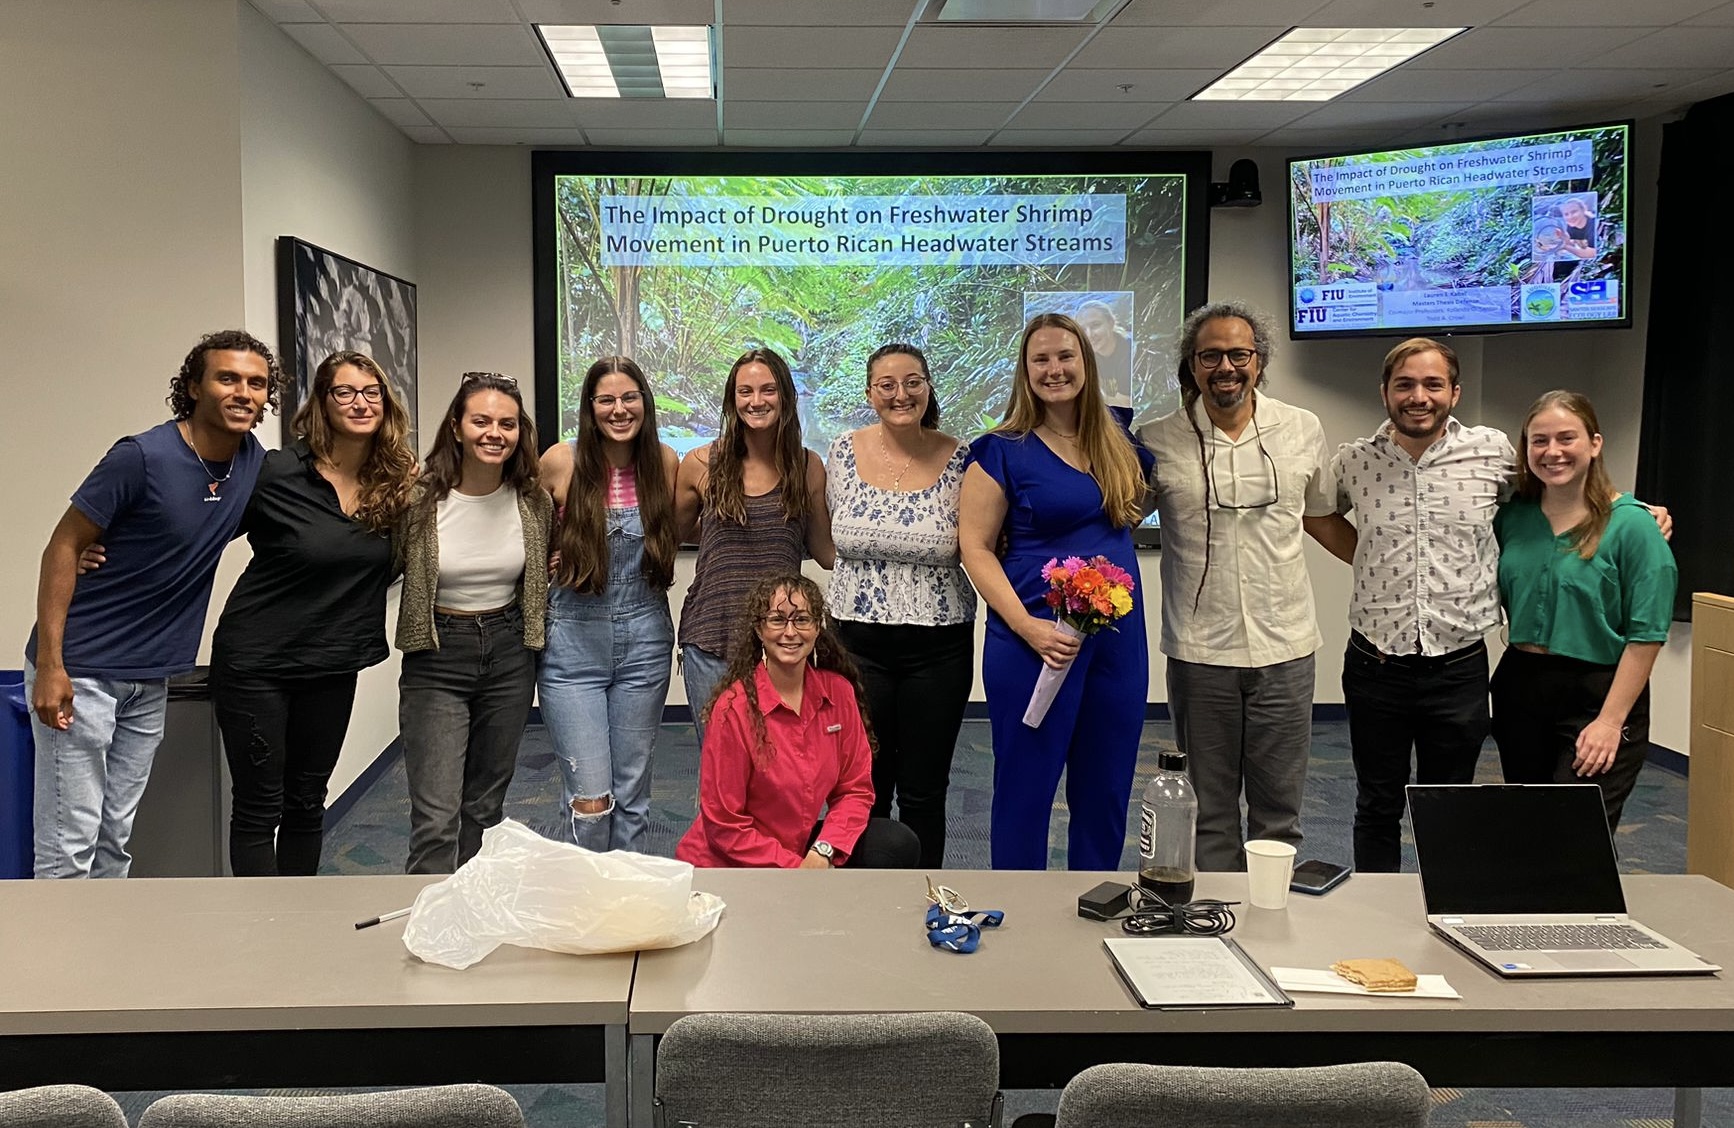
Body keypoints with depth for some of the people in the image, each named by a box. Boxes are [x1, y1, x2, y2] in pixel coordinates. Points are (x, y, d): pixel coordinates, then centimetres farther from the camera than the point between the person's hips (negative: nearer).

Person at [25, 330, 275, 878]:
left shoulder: (256, 465, 1)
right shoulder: (143, 457, -17)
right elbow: (64, 547, -13)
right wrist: (50, 665, -18)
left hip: (152, 678, 6)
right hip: (81, 670, -6)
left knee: (117, 839, 15)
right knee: (69, 845, -4)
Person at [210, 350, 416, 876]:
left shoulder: (398, 483, -2)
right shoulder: (275, 474, -15)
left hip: (333, 665, 5)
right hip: (256, 662, -4)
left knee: (307, 802, 17)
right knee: (259, 807, 3)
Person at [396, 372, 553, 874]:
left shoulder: (534, 500, -2)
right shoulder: (420, 497, -13)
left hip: (509, 654, 4)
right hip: (436, 661, -4)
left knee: (485, 807, 16)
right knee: (436, 819, -11)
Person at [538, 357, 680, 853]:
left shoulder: (666, 463, 1)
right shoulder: (561, 462, -6)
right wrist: (549, 560, -5)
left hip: (644, 640, 2)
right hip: (573, 640, -2)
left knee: (632, 791, 11)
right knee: (589, 798, -6)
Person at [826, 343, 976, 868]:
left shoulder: (959, 459, -5)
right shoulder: (845, 451, 1)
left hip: (939, 645, -1)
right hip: (858, 641, 1)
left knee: (923, 794, 10)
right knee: (862, 791, 8)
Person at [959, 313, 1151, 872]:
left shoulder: (1117, 441, 10)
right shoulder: (1001, 451, -5)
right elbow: (975, 548, -8)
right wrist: (1027, 627, -18)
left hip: (1118, 636, 5)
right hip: (1040, 638, -5)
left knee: (1106, 789, 13)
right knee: (1026, 787, 4)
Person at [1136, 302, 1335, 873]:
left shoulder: (1303, 430, 4)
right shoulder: (1157, 441, -2)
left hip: (1285, 648, 1)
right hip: (1199, 652, -1)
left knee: (1278, 812, 10)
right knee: (1210, 811, 9)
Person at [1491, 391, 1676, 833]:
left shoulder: (1631, 524, -9)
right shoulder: (1511, 515, 5)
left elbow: (1646, 634, -12)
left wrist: (1611, 721, -16)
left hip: (1598, 697, -5)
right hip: (1520, 691, 5)